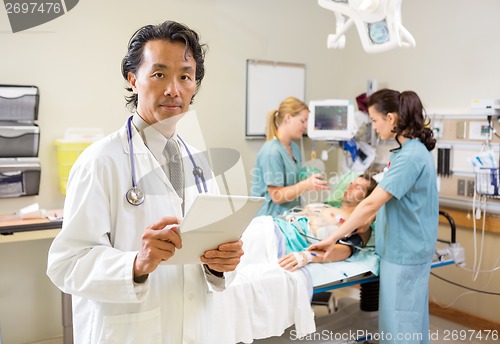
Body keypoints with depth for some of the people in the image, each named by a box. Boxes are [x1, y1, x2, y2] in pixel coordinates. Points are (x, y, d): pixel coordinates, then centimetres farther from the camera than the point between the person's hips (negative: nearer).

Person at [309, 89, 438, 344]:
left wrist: (333, 238, -22)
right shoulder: (413, 150, 9)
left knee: (400, 323, 4)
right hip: (409, 248, 10)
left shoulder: (410, 156, -23)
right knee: (411, 317, 21)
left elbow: (371, 204, -27)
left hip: (404, 252, -10)